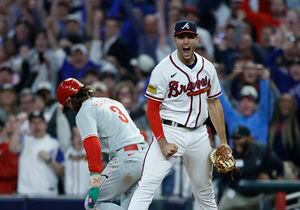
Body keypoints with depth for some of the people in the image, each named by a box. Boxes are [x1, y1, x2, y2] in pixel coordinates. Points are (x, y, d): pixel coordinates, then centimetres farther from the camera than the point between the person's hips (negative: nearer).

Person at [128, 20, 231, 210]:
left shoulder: (207, 68, 6)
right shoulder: (163, 70, -10)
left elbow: (213, 104, 14)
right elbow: (152, 109, -9)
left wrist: (223, 141, 11)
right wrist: (163, 143, -17)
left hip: (199, 134, 5)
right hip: (170, 131, -5)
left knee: (205, 191, 16)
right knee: (147, 185, -19)